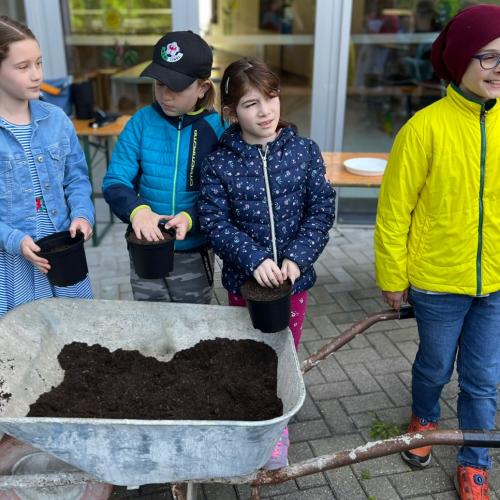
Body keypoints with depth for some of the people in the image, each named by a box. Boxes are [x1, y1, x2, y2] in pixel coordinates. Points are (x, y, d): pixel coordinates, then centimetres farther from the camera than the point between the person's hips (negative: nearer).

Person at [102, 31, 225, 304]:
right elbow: (114, 181, -9)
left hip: (194, 254, -1)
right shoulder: (141, 121, -7)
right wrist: (136, 209, -29)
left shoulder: (217, 129, -10)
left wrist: (192, 217, -28)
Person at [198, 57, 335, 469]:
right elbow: (215, 223, -11)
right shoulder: (219, 163, -8)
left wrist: (297, 258, -17)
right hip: (244, 279, -1)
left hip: (294, 277, 1)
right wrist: (255, 260, -22)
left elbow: (321, 210, -6)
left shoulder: (304, 151, -5)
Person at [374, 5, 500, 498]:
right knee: (436, 367, 20)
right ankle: (424, 419, 51)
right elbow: (394, 210, -10)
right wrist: (392, 279, -6)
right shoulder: (426, 127, -15)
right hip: (439, 279, -3)